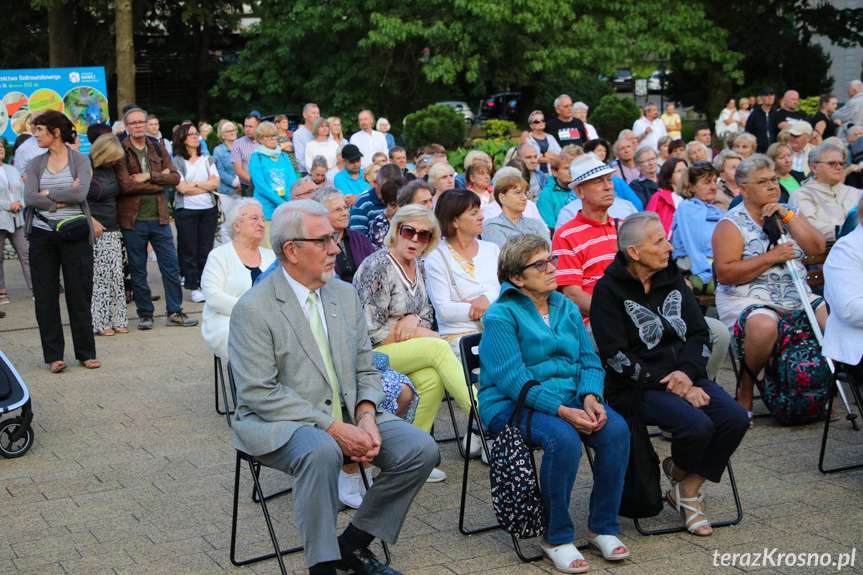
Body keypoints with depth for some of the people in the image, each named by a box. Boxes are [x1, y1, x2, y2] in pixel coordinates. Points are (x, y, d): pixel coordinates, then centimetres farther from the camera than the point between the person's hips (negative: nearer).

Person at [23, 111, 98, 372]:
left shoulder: (80, 160, 0)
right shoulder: (36, 164, 8)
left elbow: (80, 193, -16)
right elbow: (29, 197, -6)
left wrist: (47, 193, -9)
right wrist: (63, 199, -11)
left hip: (75, 235, -3)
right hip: (42, 235, 3)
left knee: (79, 295, 2)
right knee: (45, 297, 4)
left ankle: (86, 352, 13)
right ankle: (53, 355, 13)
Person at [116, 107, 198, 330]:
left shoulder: (158, 149, 10)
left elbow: (175, 177, 0)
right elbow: (126, 185, -17)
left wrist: (149, 175, -13)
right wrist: (159, 180, -9)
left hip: (159, 218, 3)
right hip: (133, 220, -3)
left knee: (171, 266, 4)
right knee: (137, 270, 5)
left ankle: (175, 312, 14)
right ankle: (145, 314, 16)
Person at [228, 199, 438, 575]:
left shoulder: (345, 295, 11)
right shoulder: (253, 309, -10)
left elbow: (366, 370, 13)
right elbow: (259, 393, -16)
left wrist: (366, 417, -9)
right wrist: (332, 427, -22)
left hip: (348, 418, 7)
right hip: (280, 425, -6)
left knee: (420, 448, -12)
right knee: (321, 450, -38)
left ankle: (353, 543, 3)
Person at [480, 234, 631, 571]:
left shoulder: (566, 309, 14)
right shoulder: (501, 316, -7)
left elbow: (589, 361, 11)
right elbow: (513, 380, -17)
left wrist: (590, 397, -12)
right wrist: (563, 411, -25)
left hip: (569, 399, 6)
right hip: (512, 405, -6)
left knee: (616, 429, -22)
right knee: (563, 439, -34)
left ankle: (602, 529, -7)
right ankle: (555, 539, -16)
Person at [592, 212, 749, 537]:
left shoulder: (672, 278, 12)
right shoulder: (609, 290, -6)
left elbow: (699, 334, 12)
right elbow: (616, 356, -13)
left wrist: (685, 373, -8)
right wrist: (669, 386, -17)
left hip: (684, 376, 6)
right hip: (635, 387, -6)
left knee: (735, 418, -18)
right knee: (696, 424, -29)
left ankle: (688, 489, 1)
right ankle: (680, 472, 7)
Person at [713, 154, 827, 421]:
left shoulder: (789, 213, 16)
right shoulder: (732, 224, -3)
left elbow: (817, 248, 2)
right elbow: (725, 273, -14)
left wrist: (787, 216, -6)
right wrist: (771, 257, -16)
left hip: (797, 298, 6)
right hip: (746, 299, -6)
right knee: (763, 326, -37)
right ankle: (745, 390, -12)